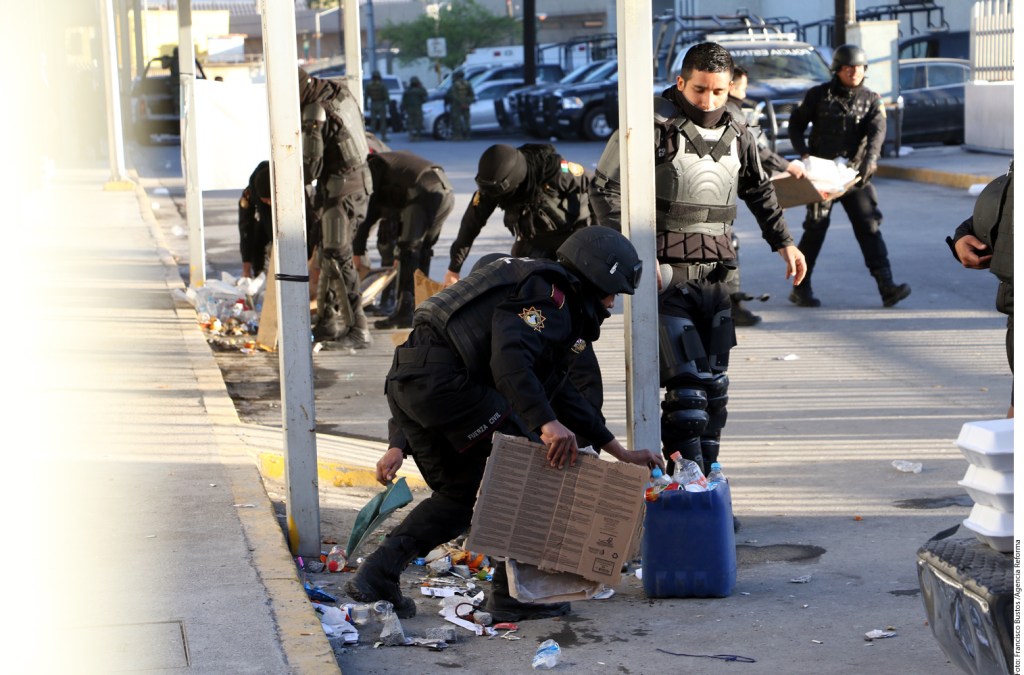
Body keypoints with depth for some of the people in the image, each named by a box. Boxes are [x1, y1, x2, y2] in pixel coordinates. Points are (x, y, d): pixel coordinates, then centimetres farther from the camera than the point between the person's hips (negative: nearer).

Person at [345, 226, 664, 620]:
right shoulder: (548, 294, -3)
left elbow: (556, 391, 35)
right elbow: (510, 362, -24)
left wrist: (620, 453, 34)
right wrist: (547, 423, -34)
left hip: (406, 380, 10)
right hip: (444, 381, -10)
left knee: (459, 492, 21)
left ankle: (376, 576, 13)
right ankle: (513, 593, 4)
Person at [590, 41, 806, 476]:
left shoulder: (736, 137, 11)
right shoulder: (654, 126, -8)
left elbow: (759, 191, 28)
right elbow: (605, 188, -8)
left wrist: (783, 242, 22)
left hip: (714, 273, 6)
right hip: (665, 272, -6)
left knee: (715, 381, 8)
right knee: (687, 377, -14)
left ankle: (707, 470, 18)